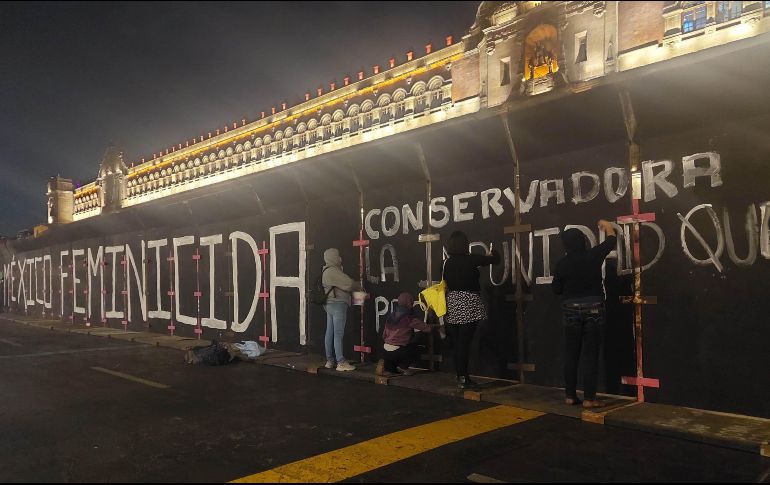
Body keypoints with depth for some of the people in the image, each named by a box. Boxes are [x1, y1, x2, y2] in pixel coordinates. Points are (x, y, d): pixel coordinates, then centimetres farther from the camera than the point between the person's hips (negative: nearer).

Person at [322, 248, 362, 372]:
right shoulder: (333, 271, -14)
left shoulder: (327, 271, 19)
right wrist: (359, 286, 3)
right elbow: (349, 283, -16)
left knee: (330, 333, 11)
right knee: (338, 333, -9)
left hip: (330, 304, 11)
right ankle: (341, 362, -8)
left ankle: (330, 360, 17)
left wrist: (354, 287, 8)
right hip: (338, 304, -10)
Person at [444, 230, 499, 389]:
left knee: (457, 343, 9)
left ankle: (461, 377, 17)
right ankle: (463, 378, -1)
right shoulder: (471, 259, -6)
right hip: (468, 304, -5)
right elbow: (495, 258, 5)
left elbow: (446, 284, 8)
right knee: (464, 343, -4)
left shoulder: (447, 263, 4)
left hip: (452, 304, 5)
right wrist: (491, 254, 27)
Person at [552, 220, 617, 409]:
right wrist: (608, 226, 29)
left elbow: (556, 289, 2)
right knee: (591, 355, 1)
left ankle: (570, 395, 13)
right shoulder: (593, 256, -7)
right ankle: (589, 398, 2)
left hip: (571, 311, 1)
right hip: (593, 310, -1)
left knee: (571, 354, 9)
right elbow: (611, 241, 10)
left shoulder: (562, 264, -5)